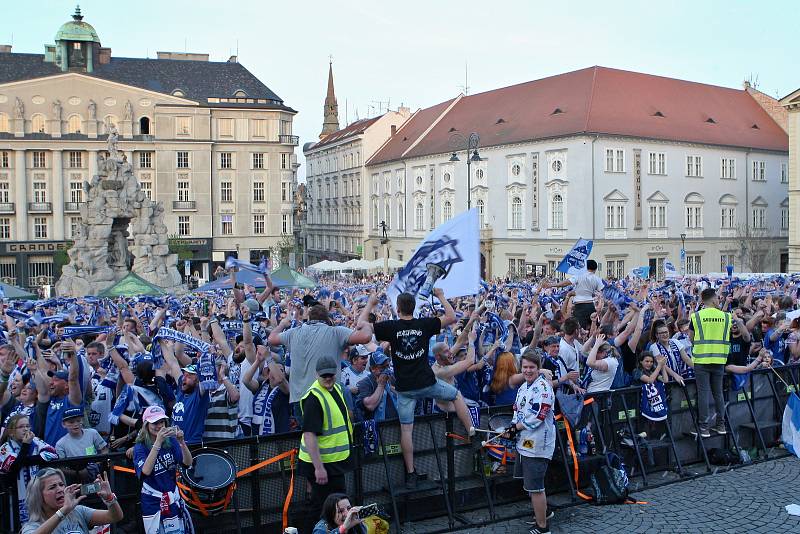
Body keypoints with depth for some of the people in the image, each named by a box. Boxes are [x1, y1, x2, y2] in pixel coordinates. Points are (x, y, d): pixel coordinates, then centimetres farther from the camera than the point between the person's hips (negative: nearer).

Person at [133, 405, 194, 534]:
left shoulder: (171, 441, -1)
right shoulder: (140, 447, -9)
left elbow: (188, 462, -12)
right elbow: (146, 471, -27)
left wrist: (181, 441, -28)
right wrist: (158, 442, -35)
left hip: (173, 499, 3)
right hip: (152, 502, -2)